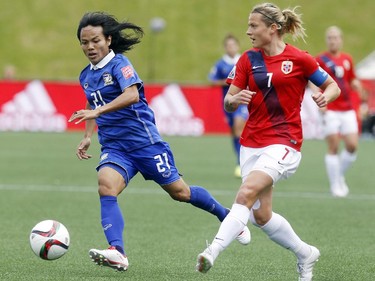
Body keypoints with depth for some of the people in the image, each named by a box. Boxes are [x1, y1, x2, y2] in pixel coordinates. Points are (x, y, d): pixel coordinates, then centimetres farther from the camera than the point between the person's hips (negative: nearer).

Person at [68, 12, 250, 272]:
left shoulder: (119, 64, -12)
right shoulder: (86, 75, 10)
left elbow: (132, 95, -30)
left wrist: (97, 111, -39)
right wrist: (87, 136, 19)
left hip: (144, 140, -5)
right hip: (114, 147, 6)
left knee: (180, 192, 4)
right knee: (106, 186, -23)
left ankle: (226, 216, 30)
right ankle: (117, 253, -36)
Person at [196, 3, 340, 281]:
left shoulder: (299, 59, -4)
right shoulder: (248, 59, 6)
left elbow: (333, 86, 6)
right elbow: (228, 103, 5)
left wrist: (325, 96, -16)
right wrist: (235, 99, -18)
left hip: (283, 142, -6)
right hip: (252, 143, 6)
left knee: (245, 194, -25)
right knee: (261, 215, 5)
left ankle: (213, 252, -34)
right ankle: (305, 253, 28)